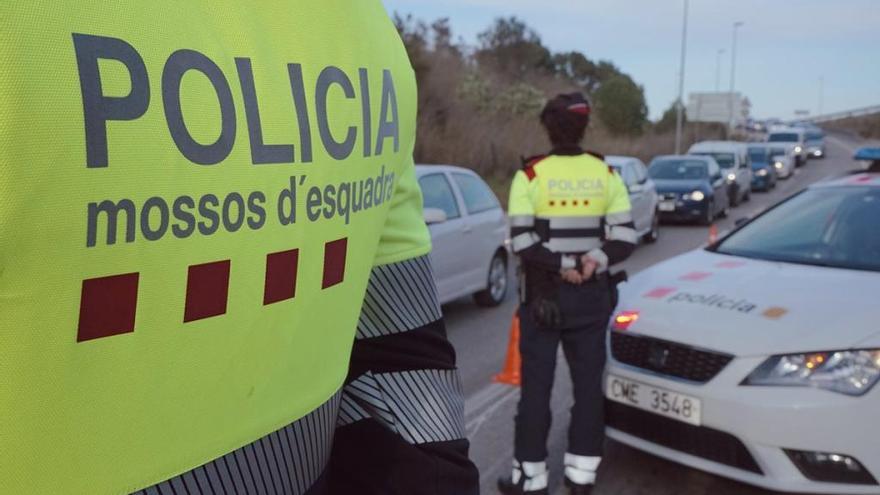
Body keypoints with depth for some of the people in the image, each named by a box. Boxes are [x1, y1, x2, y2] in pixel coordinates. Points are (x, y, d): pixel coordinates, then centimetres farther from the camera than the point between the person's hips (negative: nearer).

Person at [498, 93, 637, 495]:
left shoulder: (531, 175, -8)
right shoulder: (605, 174, 2)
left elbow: (522, 242, -16)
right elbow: (625, 237, -4)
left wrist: (560, 265, -13)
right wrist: (596, 259, -14)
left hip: (543, 295, -3)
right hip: (592, 295, 3)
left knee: (536, 386, 5)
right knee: (589, 383, 12)